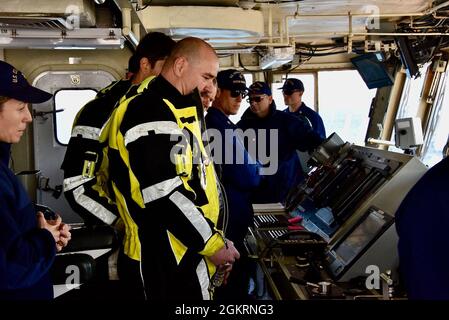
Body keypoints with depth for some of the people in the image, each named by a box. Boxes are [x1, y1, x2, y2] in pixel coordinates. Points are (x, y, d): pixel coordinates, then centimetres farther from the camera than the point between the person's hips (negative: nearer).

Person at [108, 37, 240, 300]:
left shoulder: (173, 109, 16)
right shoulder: (155, 115, -19)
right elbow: (166, 197, -24)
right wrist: (214, 244, -17)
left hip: (190, 248, 10)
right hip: (174, 259, -10)